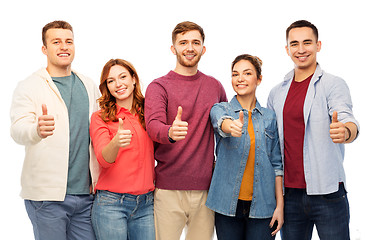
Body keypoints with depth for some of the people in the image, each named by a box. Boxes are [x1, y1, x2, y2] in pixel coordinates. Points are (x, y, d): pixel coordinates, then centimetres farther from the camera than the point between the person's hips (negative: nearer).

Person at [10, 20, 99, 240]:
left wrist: (100, 181, 9)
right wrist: (37, 130, -41)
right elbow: (18, 129, -17)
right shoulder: (29, 86, -2)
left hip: (86, 192, 4)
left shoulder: (89, 86, 13)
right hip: (47, 195, -4)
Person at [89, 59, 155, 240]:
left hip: (146, 204, 3)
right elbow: (103, 159, -15)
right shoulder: (100, 118, -1)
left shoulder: (147, 113, 8)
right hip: (111, 204, -3)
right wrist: (116, 142, -34)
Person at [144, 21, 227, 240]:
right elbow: (153, 125, -18)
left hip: (205, 188, 3)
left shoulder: (215, 86, 11)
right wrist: (171, 132, -39)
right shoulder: (159, 87, -1)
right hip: (168, 188, -3)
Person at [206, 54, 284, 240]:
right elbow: (222, 122, -23)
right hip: (228, 204, -1)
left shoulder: (269, 117, 7)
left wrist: (280, 205, 1)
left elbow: (277, 164, 7)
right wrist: (232, 127, -47)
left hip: (262, 205, 1)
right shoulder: (220, 109, 2)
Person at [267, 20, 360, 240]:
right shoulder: (277, 93, 11)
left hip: (327, 192, -4)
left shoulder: (333, 85, -3)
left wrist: (345, 132, -43)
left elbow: (348, 120, -19)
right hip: (290, 194, 4)